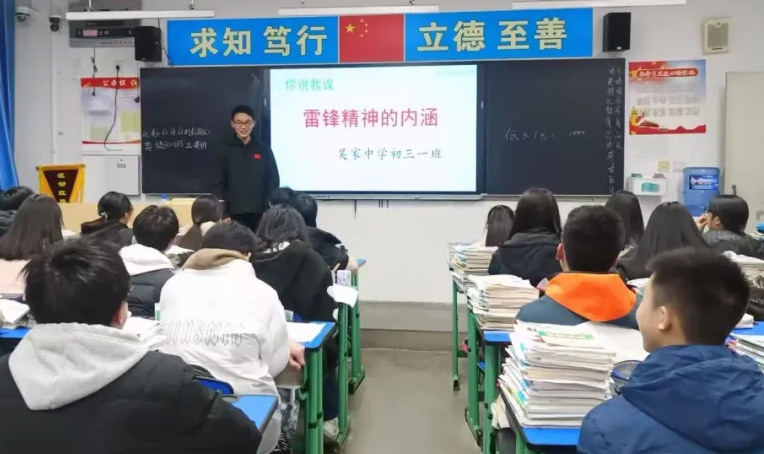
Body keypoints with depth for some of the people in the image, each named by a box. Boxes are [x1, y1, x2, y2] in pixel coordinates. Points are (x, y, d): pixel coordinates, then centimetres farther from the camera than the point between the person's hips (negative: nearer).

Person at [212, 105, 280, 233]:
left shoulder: (264, 149, 7)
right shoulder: (225, 150, 5)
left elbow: (273, 180, 8)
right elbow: (218, 182, 5)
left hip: (259, 212, 1)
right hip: (234, 212, -1)